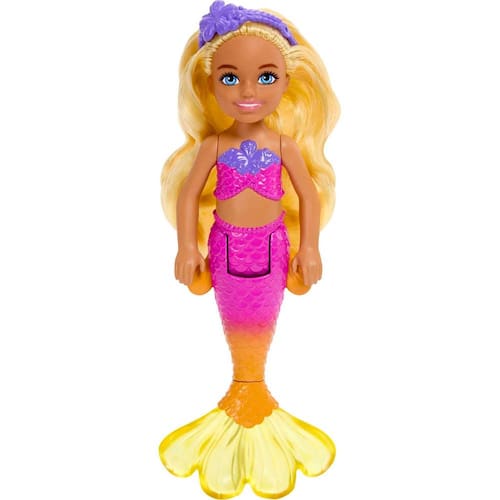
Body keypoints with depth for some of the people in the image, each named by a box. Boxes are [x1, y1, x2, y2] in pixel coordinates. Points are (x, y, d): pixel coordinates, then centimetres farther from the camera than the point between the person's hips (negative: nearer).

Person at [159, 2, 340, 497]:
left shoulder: (284, 144, -9)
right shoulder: (213, 144, -7)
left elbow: (309, 195, -3)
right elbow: (188, 193, -2)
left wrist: (308, 248, -4)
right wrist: (188, 247, -5)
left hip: (271, 246, 0)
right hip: (226, 246, 1)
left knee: (262, 321, 14)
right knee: (233, 320, 16)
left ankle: (255, 384, 36)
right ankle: (241, 384, 37)